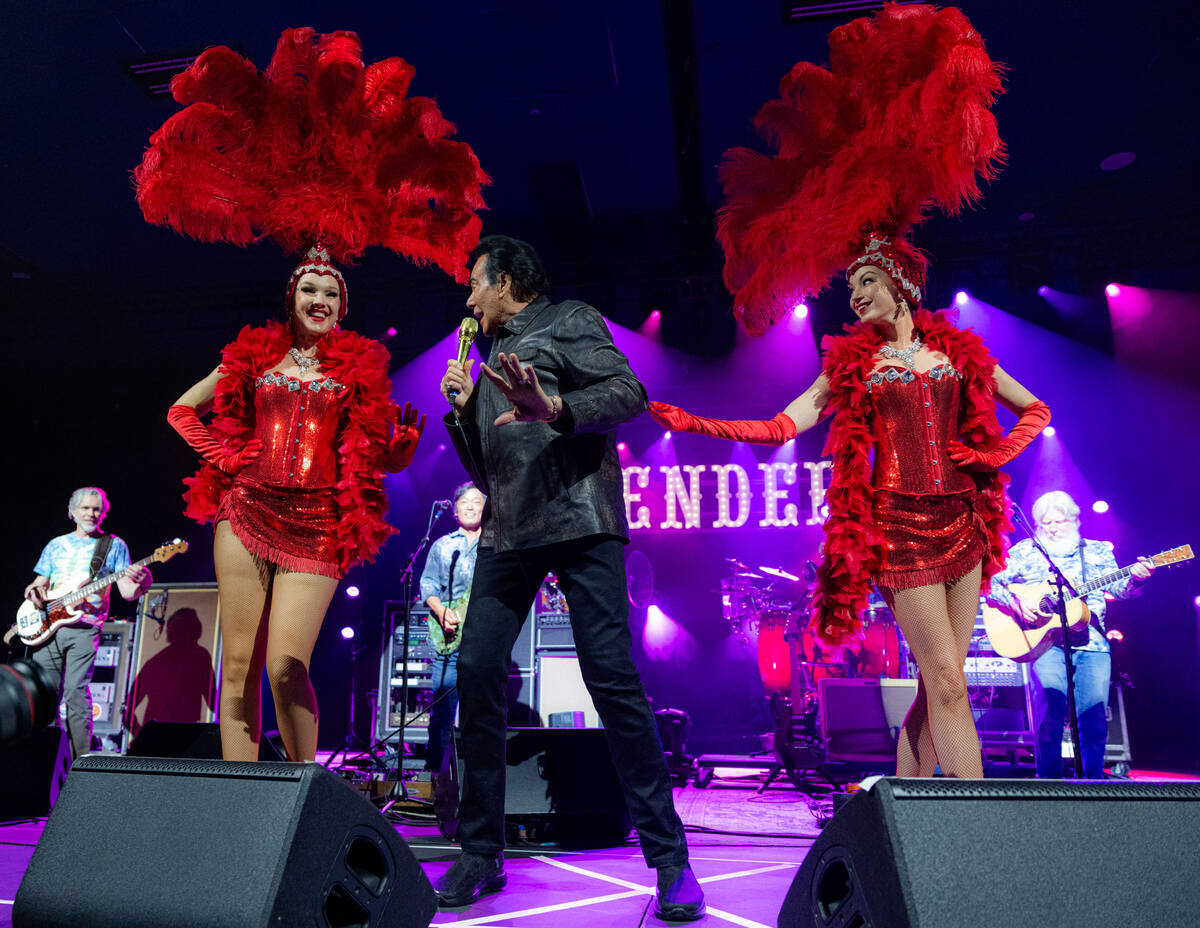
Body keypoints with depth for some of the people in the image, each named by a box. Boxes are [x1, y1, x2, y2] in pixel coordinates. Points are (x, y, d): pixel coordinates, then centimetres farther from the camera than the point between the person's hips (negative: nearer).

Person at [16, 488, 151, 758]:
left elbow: (127, 592, 0)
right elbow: (39, 584, 21)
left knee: (76, 693, -11)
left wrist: (141, 584, -23)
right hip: (46, 626, 4)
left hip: (85, 628, -4)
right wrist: (33, 591, -3)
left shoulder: (114, 545, 7)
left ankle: (80, 760, -6)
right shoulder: (56, 545, 17)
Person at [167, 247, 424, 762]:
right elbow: (180, 410, 25)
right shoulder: (255, 355, 15)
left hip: (315, 525, -2)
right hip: (248, 514, 3)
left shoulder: (360, 365, 11)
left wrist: (402, 447, -12)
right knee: (238, 666, 1)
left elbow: (376, 455, 10)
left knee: (286, 669, -13)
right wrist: (220, 454, 9)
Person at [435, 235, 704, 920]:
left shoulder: (570, 322, 9)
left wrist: (554, 409, -23)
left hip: (579, 520, -6)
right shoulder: (492, 360, 28)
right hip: (508, 532, 7)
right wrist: (463, 410, 13)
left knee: (611, 676, -11)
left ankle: (669, 856, -1)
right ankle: (482, 853, 10)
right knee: (477, 671, -2)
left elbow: (629, 393, -8)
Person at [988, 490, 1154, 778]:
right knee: (1050, 707, -18)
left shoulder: (1097, 552, 16)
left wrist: (1135, 579, -15)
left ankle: (1093, 778, 12)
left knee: (1094, 716, -6)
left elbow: (1120, 589, 7)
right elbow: (992, 581, 4)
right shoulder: (1025, 552, 11)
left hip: (1091, 643, 2)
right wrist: (1014, 603, -14)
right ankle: (1050, 779, -5)